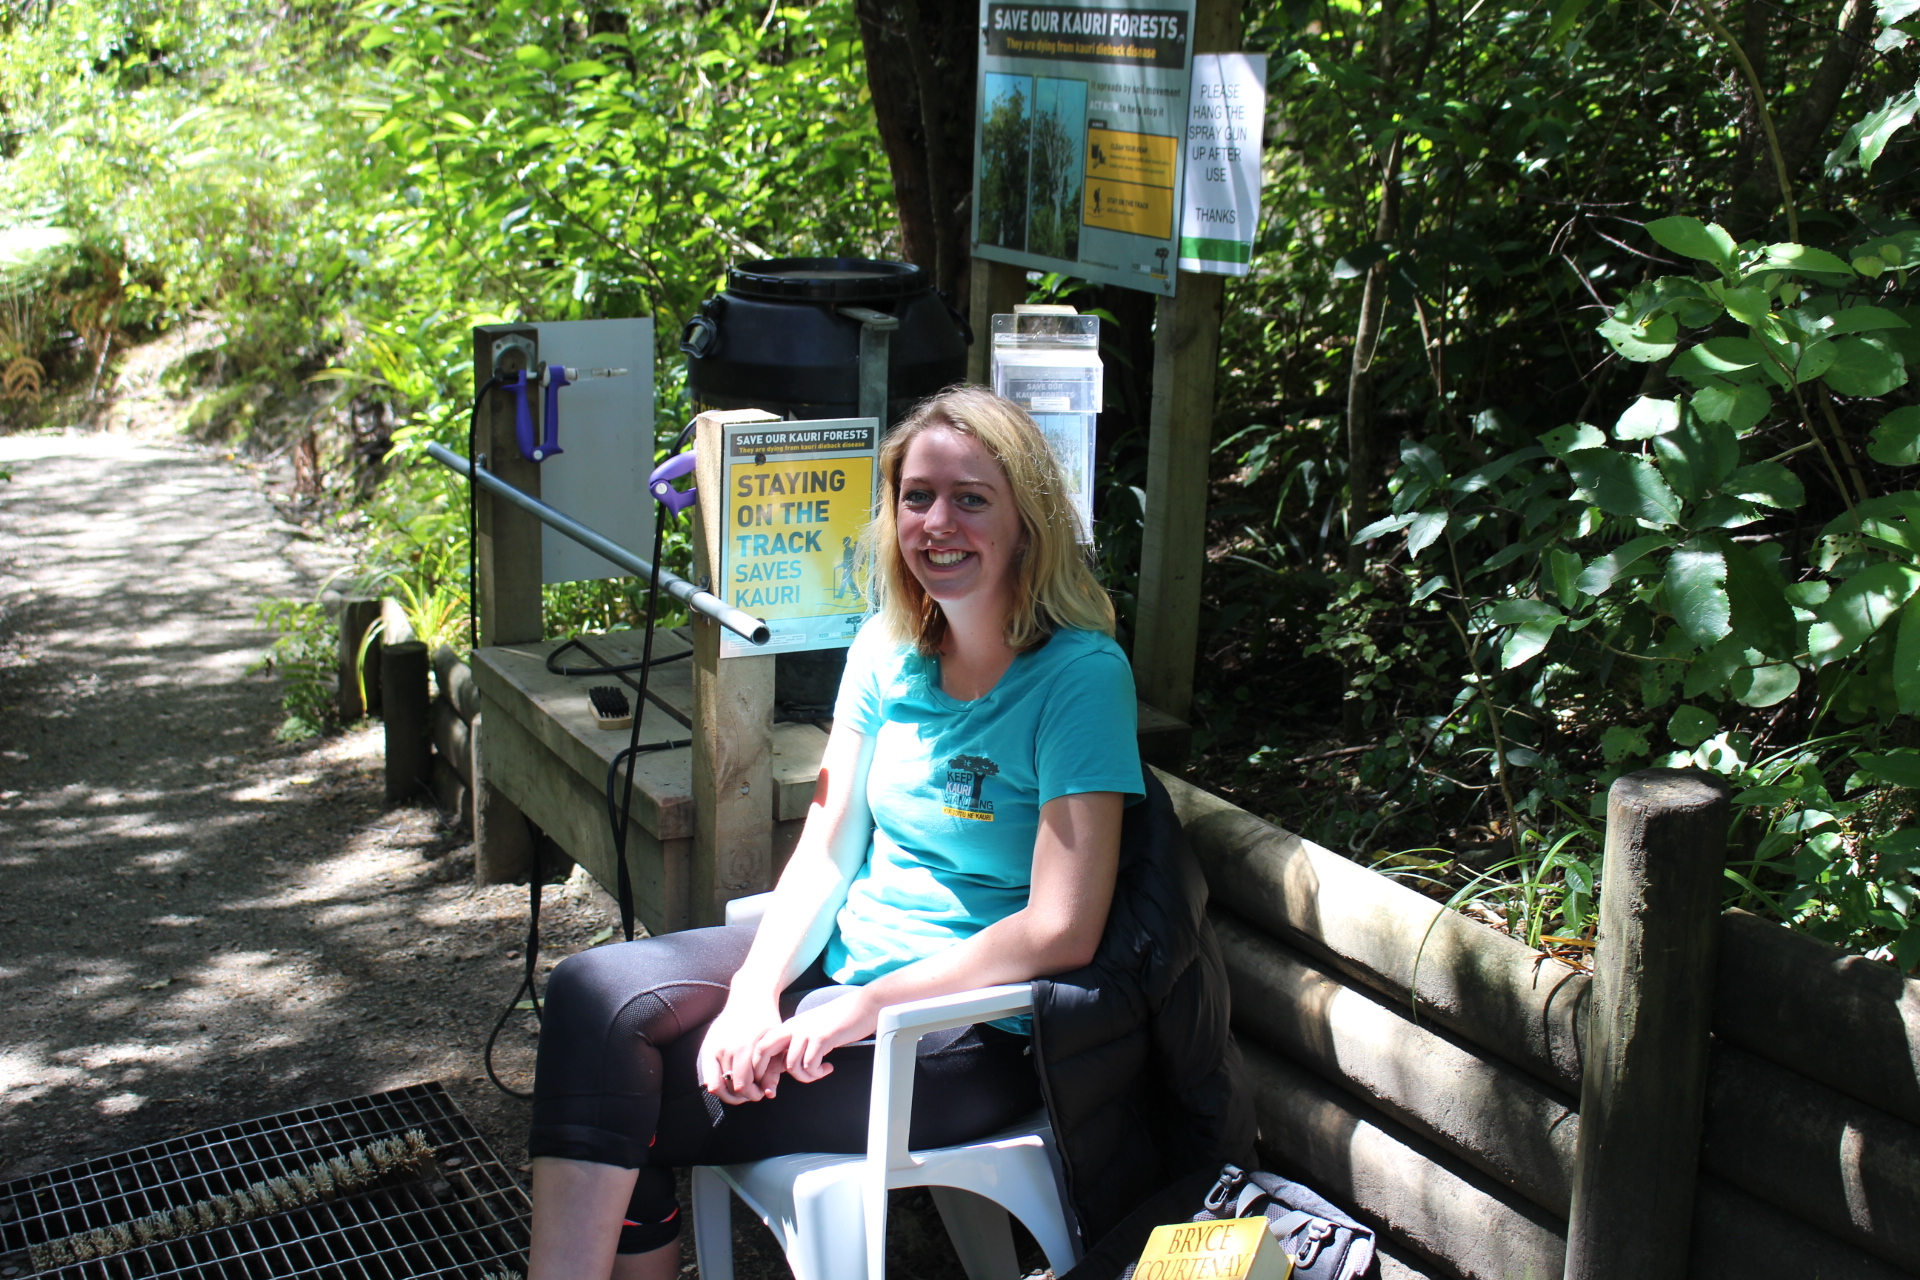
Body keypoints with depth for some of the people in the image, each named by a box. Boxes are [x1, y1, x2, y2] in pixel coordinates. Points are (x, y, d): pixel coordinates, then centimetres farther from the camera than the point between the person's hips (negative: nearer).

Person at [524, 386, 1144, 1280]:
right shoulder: (887, 647, 3)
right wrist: (756, 987, -16)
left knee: (629, 1109, -13)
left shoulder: (1081, 675, -18)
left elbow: (1063, 931, -22)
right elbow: (827, 850, 2)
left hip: (974, 1024, -6)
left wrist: (864, 1008, -21)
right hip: (845, 953, 7)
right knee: (595, 993, -12)